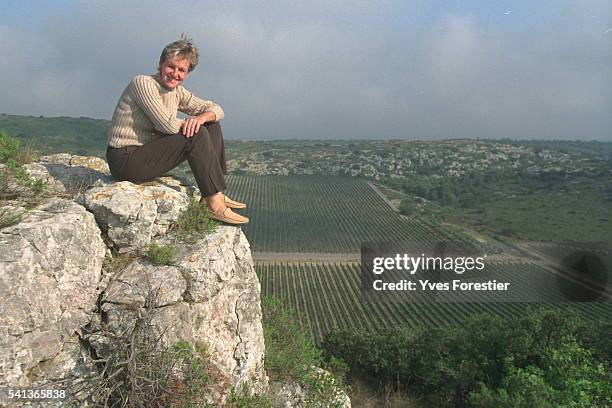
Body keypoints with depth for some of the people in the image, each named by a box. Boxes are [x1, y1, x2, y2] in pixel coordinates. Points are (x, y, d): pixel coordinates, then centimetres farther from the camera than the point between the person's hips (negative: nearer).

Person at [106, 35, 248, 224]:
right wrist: (188, 123, -3)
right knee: (196, 135, -23)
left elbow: (216, 109, 11)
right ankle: (215, 205, -21)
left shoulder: (177, 92, 9)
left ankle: (216, 193, -1)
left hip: (146, 153, 9)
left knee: (212, 126, 5)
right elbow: (169, 125, -25)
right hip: (126, 161, -9)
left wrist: (201, 117, -13)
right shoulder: (142, 83, -15)